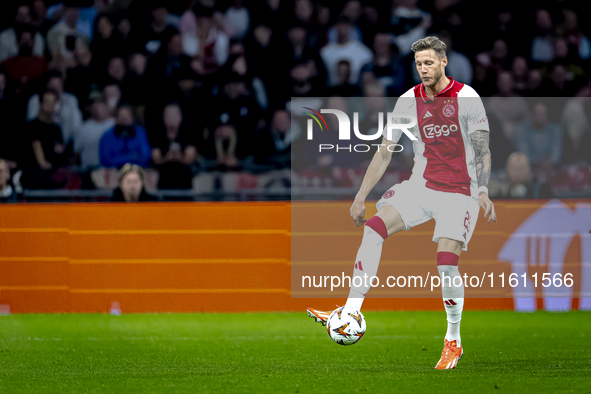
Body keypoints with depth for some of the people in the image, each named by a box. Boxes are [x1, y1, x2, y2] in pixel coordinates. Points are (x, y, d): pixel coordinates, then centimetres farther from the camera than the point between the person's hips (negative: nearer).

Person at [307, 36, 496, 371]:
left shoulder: (466, 98, -7)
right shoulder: (409, 101, 4)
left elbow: (482, 149, -5)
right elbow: (385, 152, 10)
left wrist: (483, 193, -18)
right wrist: (361, 196, 6)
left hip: (459, 192, -4)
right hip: (421, 186, 4)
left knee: (447, 262, -18)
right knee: (374, 229, -18)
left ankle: (454, 341, 3)